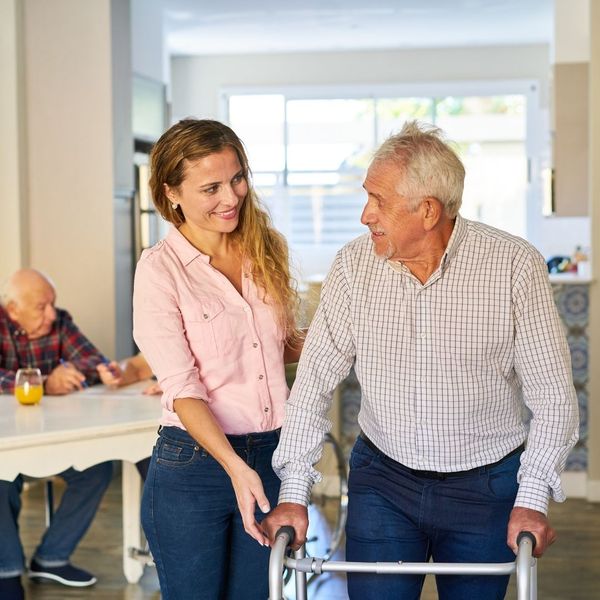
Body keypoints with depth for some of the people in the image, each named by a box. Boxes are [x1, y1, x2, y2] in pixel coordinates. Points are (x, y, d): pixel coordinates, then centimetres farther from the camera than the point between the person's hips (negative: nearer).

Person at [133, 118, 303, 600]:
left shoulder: (266, 250, 5)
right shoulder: (161, 269, -11)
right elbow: (181, 388, -16)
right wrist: (235, 468, -26)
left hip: (273, 454, 5)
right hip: (193, 464, -4)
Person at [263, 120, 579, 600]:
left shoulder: (516, 266, -15)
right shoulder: (354, 265, -8)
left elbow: (553, 397, -9)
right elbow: (315, 381, -4)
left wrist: (532, 500, -16)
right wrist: (294, 492, -9)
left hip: (487, 486, -1)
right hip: (383, 477, 1)